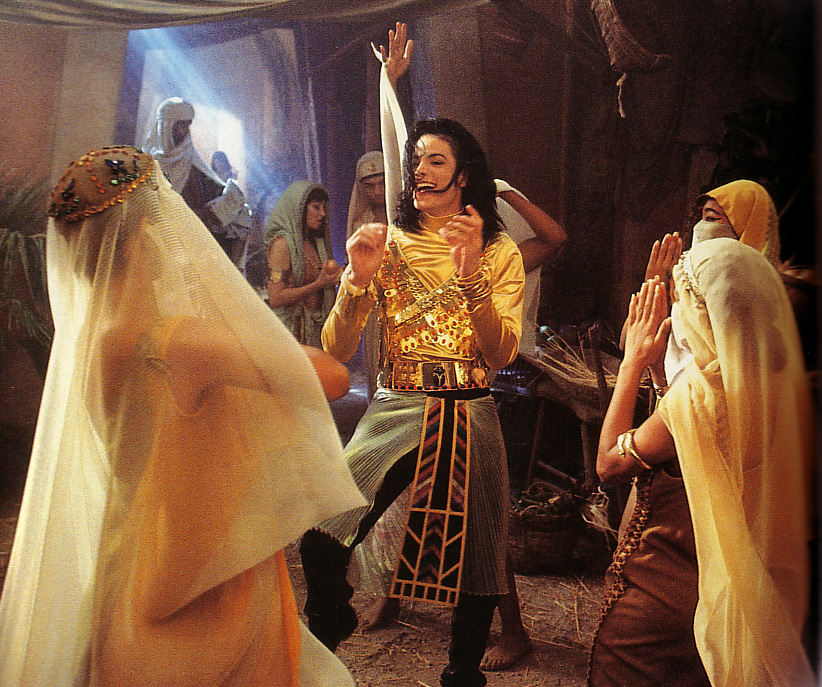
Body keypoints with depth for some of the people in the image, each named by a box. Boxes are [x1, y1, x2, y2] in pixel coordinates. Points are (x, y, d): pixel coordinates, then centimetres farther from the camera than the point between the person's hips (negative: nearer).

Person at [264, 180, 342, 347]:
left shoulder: (315, 242, 14)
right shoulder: (283, 243, -9)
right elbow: (276, 298, -17)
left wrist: (334, 278, 0)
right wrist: (318, 284, -16)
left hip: (316, 329, 7)